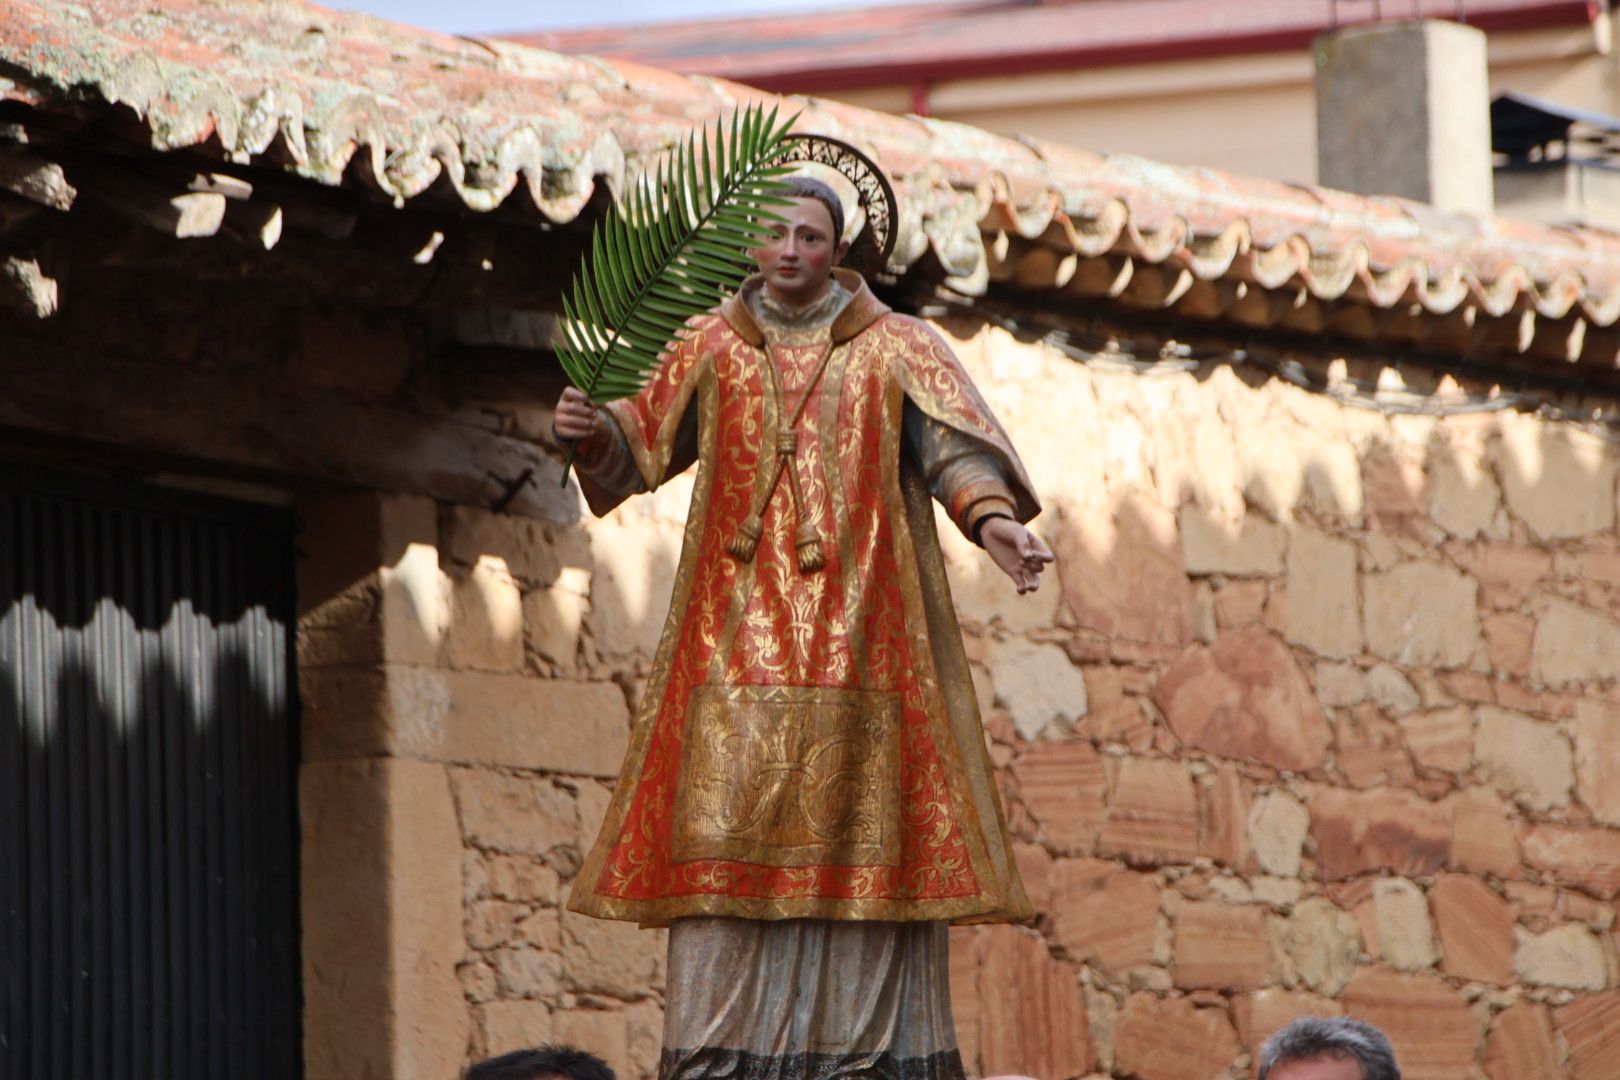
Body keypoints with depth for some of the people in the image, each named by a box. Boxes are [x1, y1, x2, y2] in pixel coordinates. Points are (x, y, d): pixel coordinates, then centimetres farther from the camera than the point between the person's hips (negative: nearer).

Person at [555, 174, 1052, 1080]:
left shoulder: (895, 349, 6)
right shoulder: (713, 347, 13)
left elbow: (952, 443, -8)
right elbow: (642, 443, 9)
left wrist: (990, 514, -28)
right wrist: (594, 430, -14)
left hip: (858, 633, -1)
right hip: (738, 642, 1)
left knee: (861, 832, -5)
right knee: (727, 826, -7)